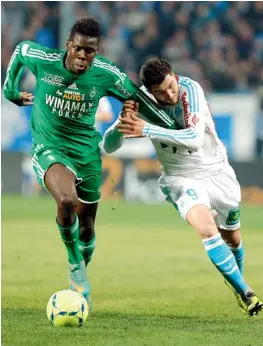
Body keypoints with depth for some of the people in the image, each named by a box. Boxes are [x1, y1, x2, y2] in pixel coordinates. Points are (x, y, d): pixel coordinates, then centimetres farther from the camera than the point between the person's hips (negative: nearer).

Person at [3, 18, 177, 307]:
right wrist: (11, 91, 18)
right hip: (49, 149, -3)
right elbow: (20, 49, 8)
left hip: (87, 153, 3)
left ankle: (78, 283, 37)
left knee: (86, 229, 10)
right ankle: (75, 264, -10)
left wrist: (175, 129, 9)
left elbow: (136, 98, 4)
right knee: (66, 200, -33)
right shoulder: (44, 61, -15)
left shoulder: (106, 75, -12)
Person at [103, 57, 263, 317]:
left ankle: (238, 280, 50)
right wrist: (123, 121, -36)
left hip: (217, 171, 1)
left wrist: (147, 130, -44)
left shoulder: (190, 89, -25)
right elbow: (109, 146, -16)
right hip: (181, 178, -1)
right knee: (206, 230, -28)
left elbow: (195, 138, -38)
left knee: (232, 238, 18)